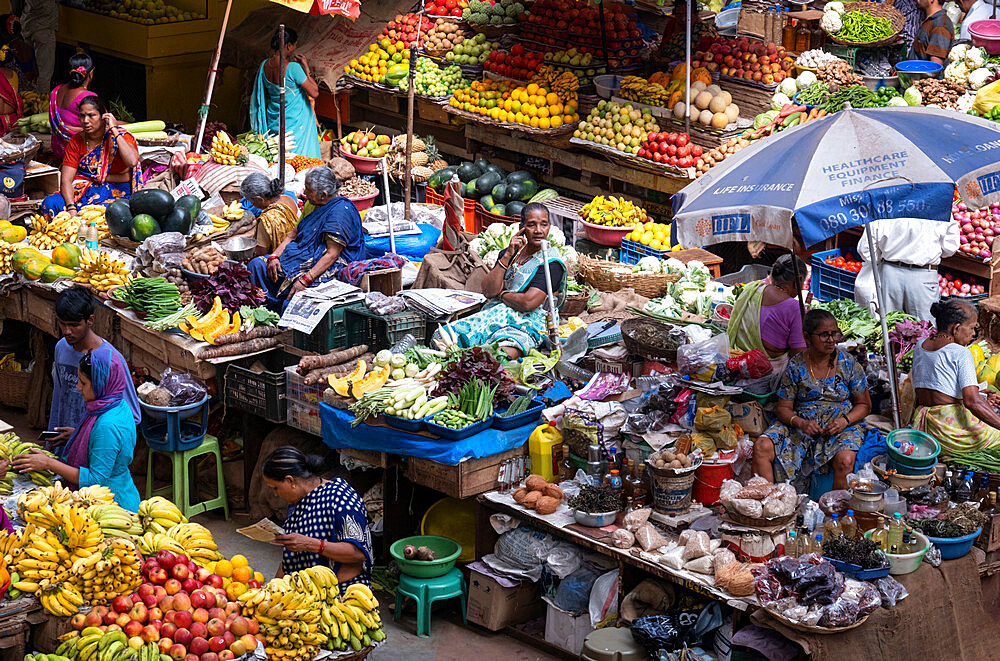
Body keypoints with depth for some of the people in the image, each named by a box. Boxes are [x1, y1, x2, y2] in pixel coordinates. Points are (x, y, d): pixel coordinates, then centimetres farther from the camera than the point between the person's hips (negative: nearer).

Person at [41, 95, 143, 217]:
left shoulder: (121, 136, -3)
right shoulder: (76, 141, 5)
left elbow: (132, 161, -26)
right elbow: (66, 180, -2)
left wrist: (114, 130, -16)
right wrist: (71, 208, -21)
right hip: (83, 192, 4)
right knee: (49, 203, -22)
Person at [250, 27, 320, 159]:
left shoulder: (265, 65, -2)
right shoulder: (293, 68, -23)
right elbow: (314, 92, -17)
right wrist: (306, 68, -9)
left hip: (273, 121, 7)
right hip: (295, 122, -7)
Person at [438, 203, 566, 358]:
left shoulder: (551, 262, -4)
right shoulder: (512, 252, 14)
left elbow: (528, 303, -16)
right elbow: (488, 291, 2)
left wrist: (501, 294, 2)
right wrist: (507, 256, -5)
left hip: (525, 326, -6)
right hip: (493, 315, 6)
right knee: (442, 336, -16)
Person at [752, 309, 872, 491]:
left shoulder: (848, 364, 1)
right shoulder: (795, 366, 2)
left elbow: (864, 404, 7)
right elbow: (784, 408, 2)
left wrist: (845, 421, -14)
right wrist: (801, 423, -19)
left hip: (841, 427, -2)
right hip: (800, 424, 2)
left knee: (845, 460, -35)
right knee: (761, 448, -22)